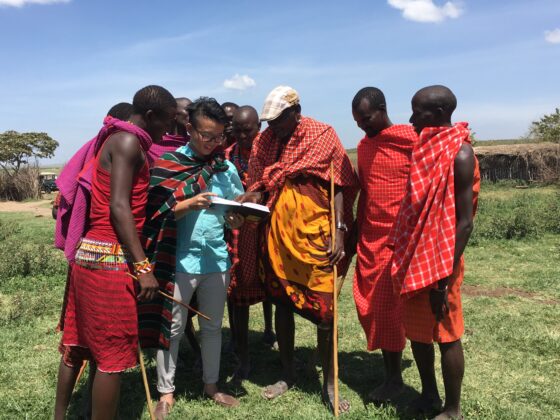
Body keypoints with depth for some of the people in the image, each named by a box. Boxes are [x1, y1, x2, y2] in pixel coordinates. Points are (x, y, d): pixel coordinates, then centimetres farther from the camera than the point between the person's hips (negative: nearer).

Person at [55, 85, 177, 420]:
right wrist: (143, 266, -22)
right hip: (110, 259, -10)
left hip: (90, 254, 10)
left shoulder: (116, 140, 18)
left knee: (80, 342, 18)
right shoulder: (128, 142, -10)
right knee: (113, 353, -1)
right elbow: (119, 207, -19)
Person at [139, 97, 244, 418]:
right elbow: (158, 212, -9)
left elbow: (236, 209, 13)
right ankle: (166, 392, 22)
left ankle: (211, 384, 33)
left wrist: (236, 220, -9)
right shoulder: (167, 164, -6)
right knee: (173, 327, 6)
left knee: (213, 326, 15)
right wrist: (189, 204, -25)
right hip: (180, 259, -4)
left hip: (217, 258, 4)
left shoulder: (227, 168, 6)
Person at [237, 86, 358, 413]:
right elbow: (260, 186, 8)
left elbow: (339, 186, -5)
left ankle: (329, 384, 16)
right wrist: (246, 199, -15)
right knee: (282, 303, 13)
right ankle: (288, 374, 30)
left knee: (323, 309, 1)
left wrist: (339, 232, -14)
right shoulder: (265, 141, 6)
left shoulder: (323, 136, -4)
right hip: (277, 234, 4)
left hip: (315, 234, -4)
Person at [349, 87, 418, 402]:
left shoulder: (411, 140, -9)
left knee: (389, 306, -1)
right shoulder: (364, 145, 13)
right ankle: (389, 370, 23)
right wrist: (357, 227, 16)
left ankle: (395, 378, 14)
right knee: (369, 306, 8)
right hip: (369, 238, 7)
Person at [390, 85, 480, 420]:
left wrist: (446, 275, -19)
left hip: (440, 260, -8)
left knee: (446, 335, 5)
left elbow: (465, 221, -18)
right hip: (414, 257, 8)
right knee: (417, 330, 17)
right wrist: (405, 257, 16)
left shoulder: (459, 154, -16)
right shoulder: (427, 147, 10)